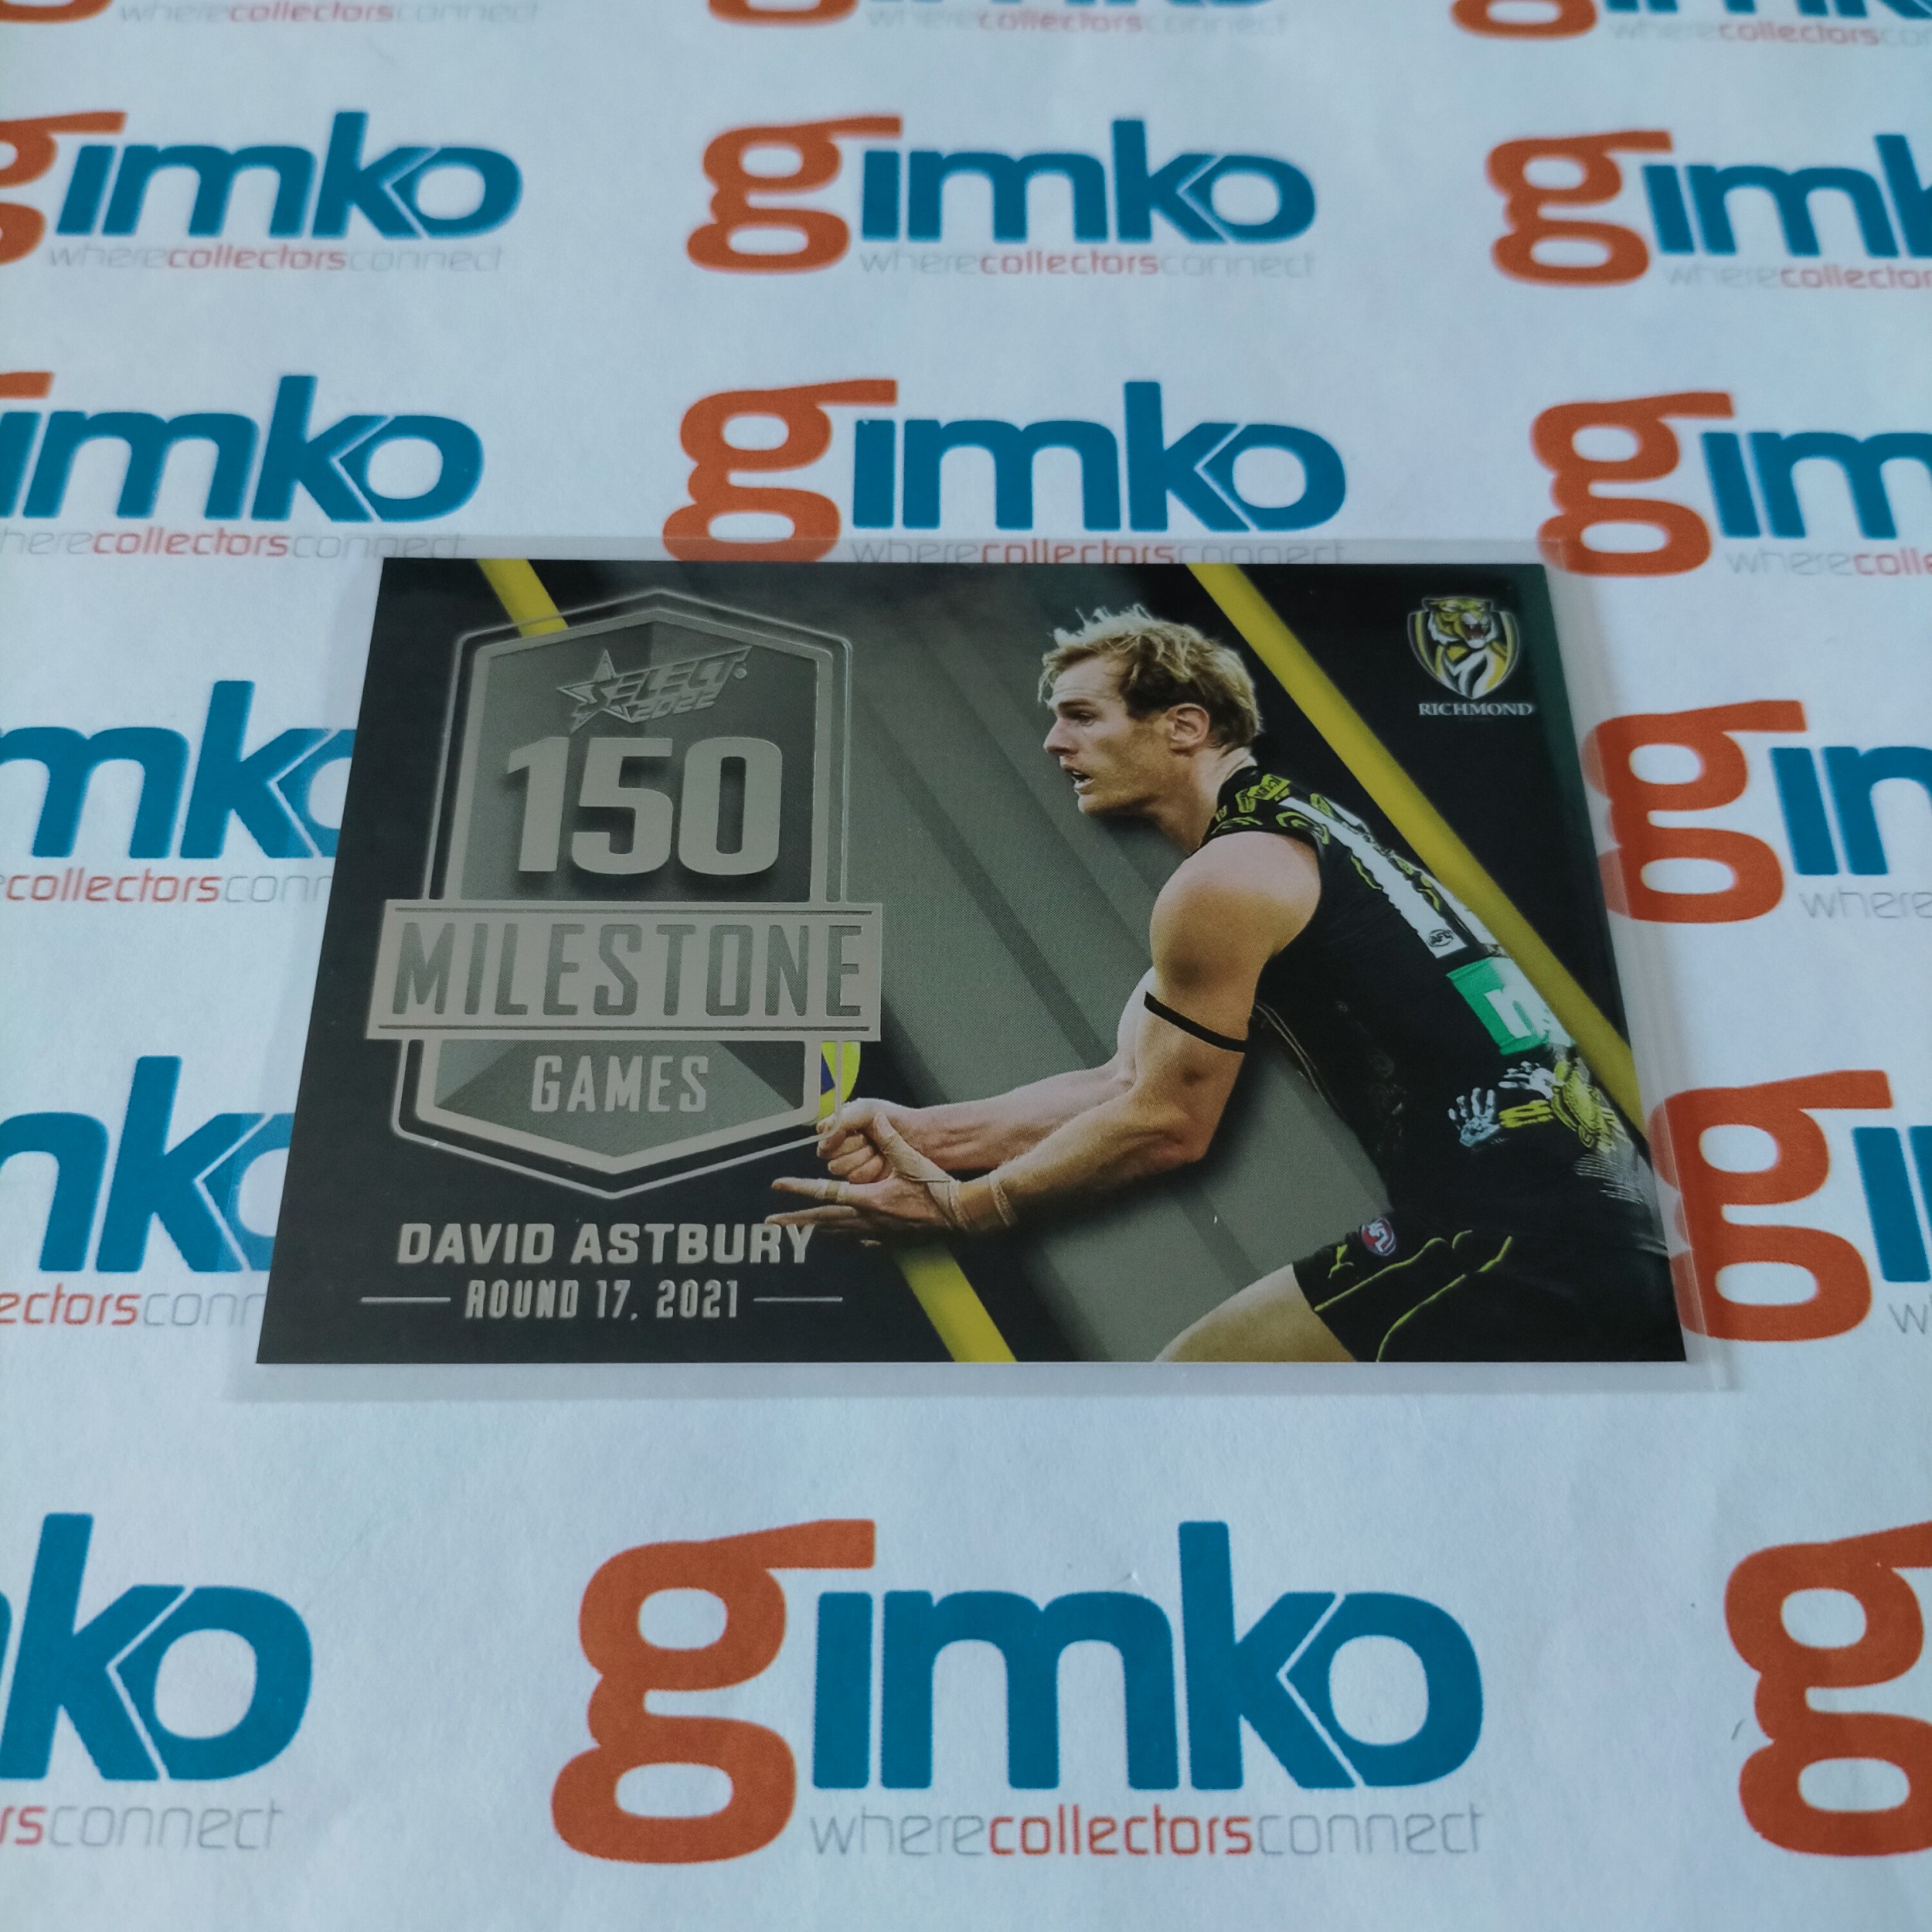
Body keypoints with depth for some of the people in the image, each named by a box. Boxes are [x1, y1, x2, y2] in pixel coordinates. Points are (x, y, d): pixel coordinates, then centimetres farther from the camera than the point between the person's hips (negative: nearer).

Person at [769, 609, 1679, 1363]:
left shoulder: (1222, 879, -9)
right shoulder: (1302, 829, 20)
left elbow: (1164, 1125, -5)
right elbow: (1124, 1081, 17)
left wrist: (956, 1207, 5)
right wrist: (925, 1131, 12)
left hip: (1510, 1243, -9)